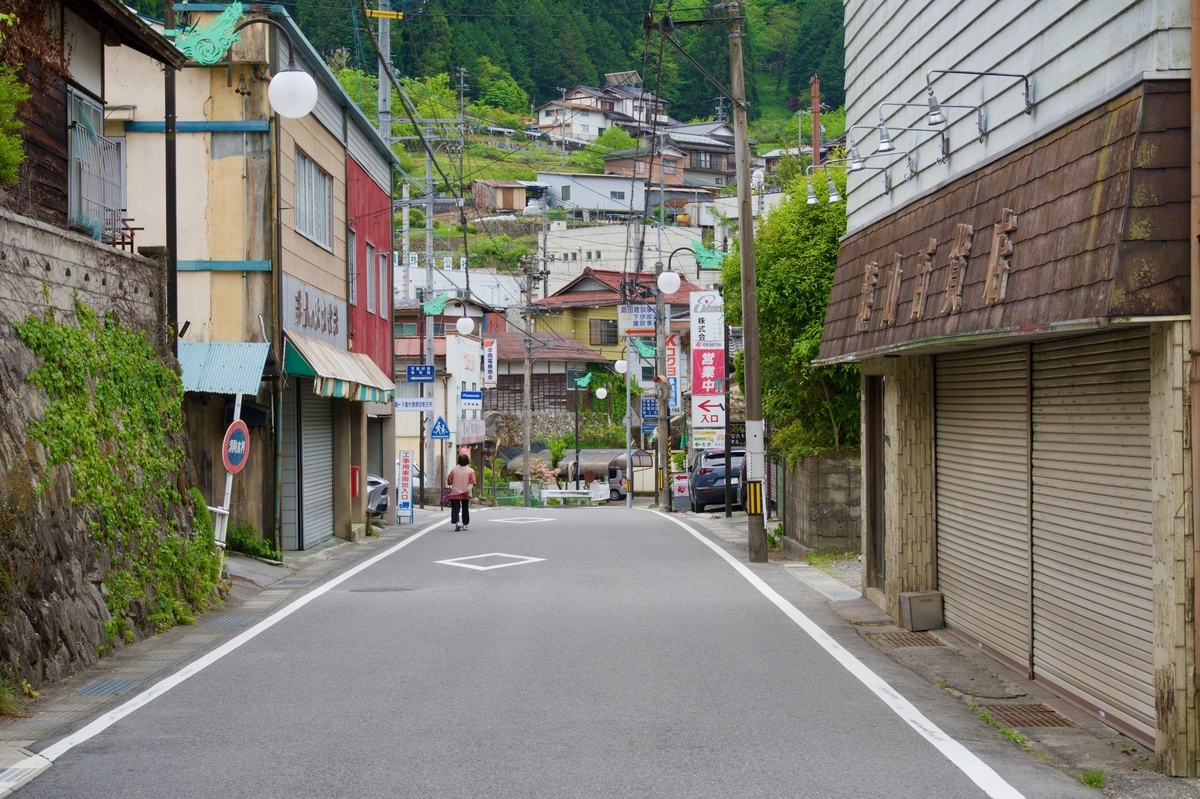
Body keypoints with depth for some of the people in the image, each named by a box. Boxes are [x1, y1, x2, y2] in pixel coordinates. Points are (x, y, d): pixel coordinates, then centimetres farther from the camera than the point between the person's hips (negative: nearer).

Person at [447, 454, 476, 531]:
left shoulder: (454, 469, 1)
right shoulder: (470, 470, 0)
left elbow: (449, 480, -2)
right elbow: (472, 481, -12)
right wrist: (468, 489, -17)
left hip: (455, 493, -1)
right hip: (465, 494, 1)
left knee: (455, 509, -3)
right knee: (465, 509, 14)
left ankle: (456, 522, -23)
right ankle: (465, 524, 18)